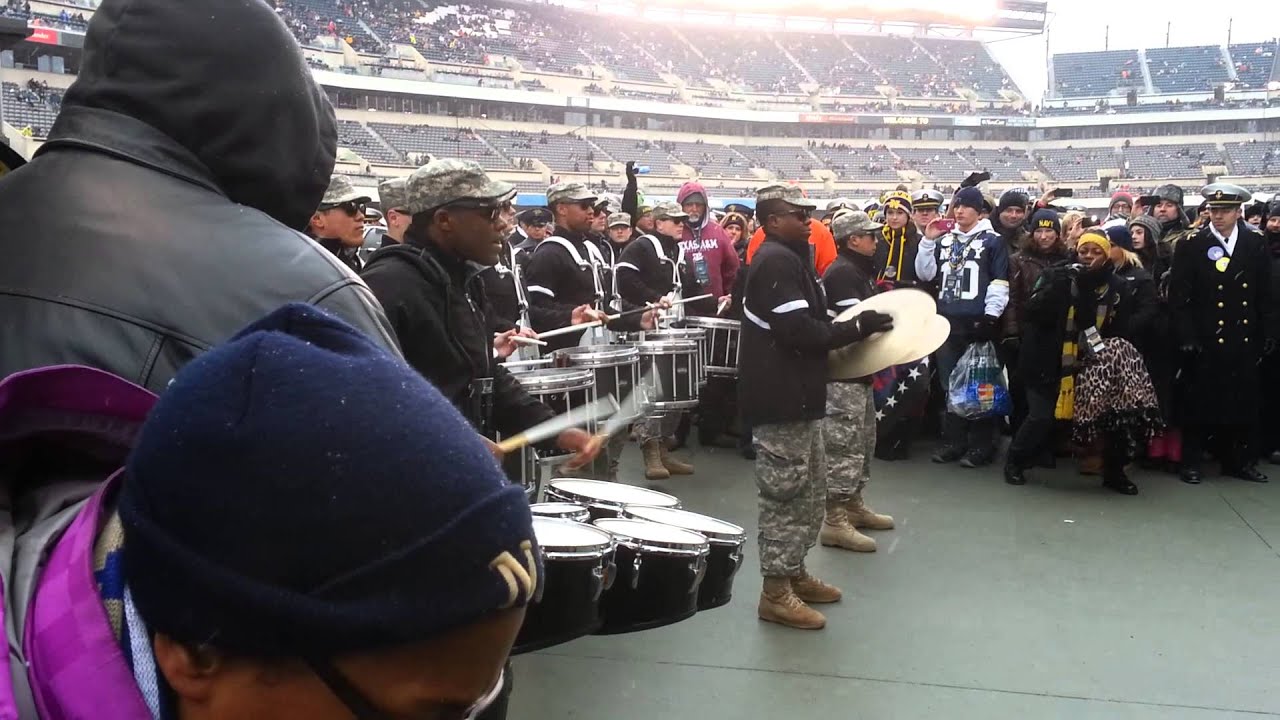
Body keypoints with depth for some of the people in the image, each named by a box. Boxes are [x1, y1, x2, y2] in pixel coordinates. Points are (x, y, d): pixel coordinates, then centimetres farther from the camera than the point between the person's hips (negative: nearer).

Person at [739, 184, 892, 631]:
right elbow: (799, 331, -25)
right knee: (786, 495, -4)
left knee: (811, 489, 18)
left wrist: (853, 328, 10)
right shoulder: (777, 262, -17)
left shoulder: (788, 258, 17)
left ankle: (794, 573, 30)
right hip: (781, 401, -11)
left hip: (796, 396, 11)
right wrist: (858, 327, -17)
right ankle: (776, 593, 6)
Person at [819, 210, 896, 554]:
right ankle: (834, 521, -6)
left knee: (864, 440, 19)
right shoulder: (842, 272, -14)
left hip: (857, 371, 11)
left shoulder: (859, 271, 19)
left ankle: (853, 504, 32)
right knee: (845, 444, -9)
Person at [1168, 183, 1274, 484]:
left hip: (1245, 341, 3)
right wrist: (1187, 337, -12)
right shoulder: (1190, 245, -3)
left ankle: (1239, 461, 20)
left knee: (1243, 401, 7)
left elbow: (1264, 294, 10)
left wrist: (1267, 333, 6)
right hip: (1205, 342, -3)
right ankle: (1191, 462, 13)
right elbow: (1179, 296, -6)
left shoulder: (1256, 244, 7)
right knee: (1200, 402, 3)